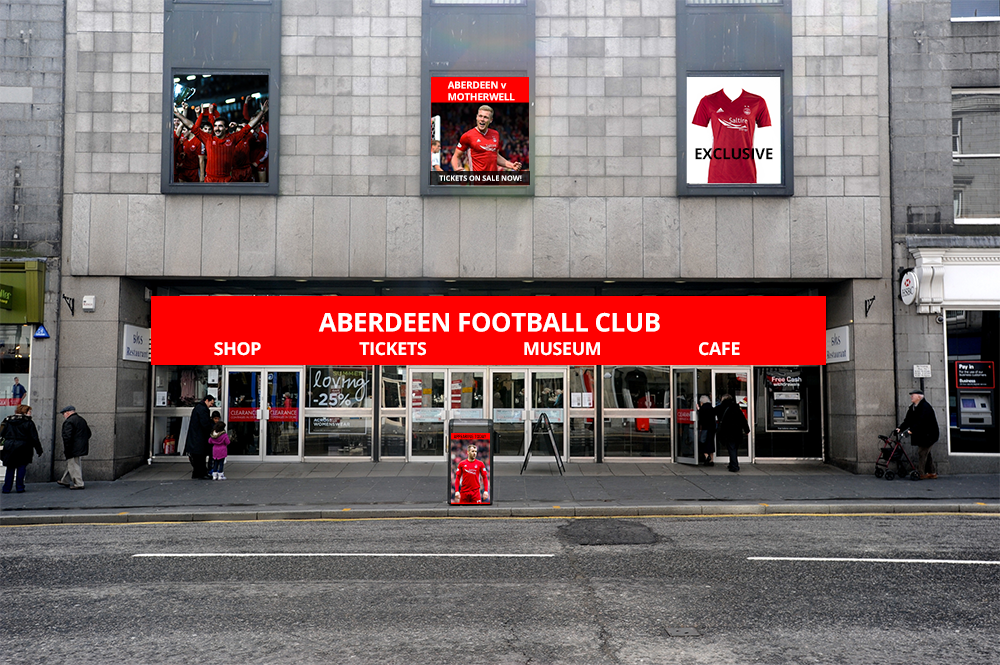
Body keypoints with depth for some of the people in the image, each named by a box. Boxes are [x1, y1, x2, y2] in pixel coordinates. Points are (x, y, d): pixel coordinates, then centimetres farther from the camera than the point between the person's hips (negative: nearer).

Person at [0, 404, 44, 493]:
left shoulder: (8, 421, 8)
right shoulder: (28, 422, -6)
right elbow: (34, 438, -6)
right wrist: (39, 449, 0)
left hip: (8, 448, 4)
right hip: (22, 448, -4)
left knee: (10, 469, 11)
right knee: (21, 468, 7)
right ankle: (19, 488, 5)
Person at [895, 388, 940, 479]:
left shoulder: (925, 407, -18)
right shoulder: (912, 407, 10)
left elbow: (921, 422, -28)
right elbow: (908, 420, 8)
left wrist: (911, 430, -35)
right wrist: (900, 428, -7)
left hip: (927, 435, -9)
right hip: (920, 435, 9)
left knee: (921, 452, -9)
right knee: (925, 453, 13)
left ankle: (920, 473, -6)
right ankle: (932, 472, 22)